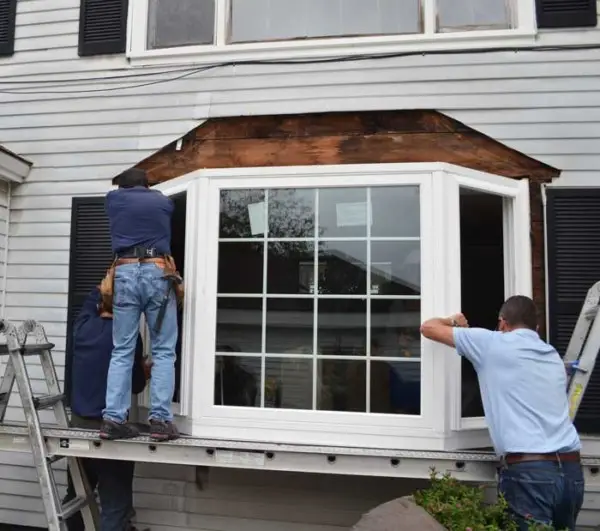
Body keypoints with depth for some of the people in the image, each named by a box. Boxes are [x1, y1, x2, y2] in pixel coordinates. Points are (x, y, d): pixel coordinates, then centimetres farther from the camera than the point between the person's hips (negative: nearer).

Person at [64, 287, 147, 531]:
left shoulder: (83, 327, 0)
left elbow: (91, 299, 23)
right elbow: (136, 385, -4)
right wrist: (144, 371, 16)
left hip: (78, 423, 6)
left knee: (76, 497, 22)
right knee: (116, 507, 1)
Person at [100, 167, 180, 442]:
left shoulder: (113, 198, 17)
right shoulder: (164, 201, 16)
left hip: (124, 274, 1)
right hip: (157, 273, -1)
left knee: (121, 351, 6)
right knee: (163, 351, 1)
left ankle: (113, 419, 3)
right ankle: (160, 420, -3)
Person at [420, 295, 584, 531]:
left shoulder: (493, 343, 1)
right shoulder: (554, 357, 18)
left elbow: (428, 328, 7)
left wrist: (454, 321, 29)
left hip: (528, 471, -6)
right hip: (571, 470, 6)